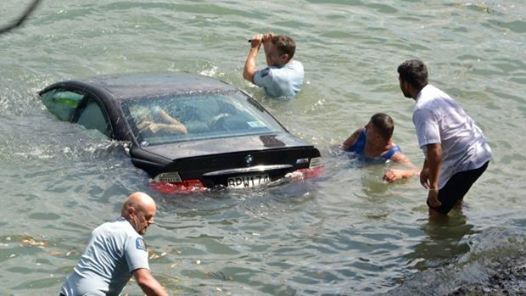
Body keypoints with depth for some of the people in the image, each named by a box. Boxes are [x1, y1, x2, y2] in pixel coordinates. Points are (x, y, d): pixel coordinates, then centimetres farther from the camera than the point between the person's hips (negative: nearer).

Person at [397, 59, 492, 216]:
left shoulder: (422, 110, -23)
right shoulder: (436, 94, 9)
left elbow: (435, 151, -29)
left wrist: (433, 187, -21)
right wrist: (426, 168, 27)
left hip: (467, 162, -10)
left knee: (436, 210, -1)